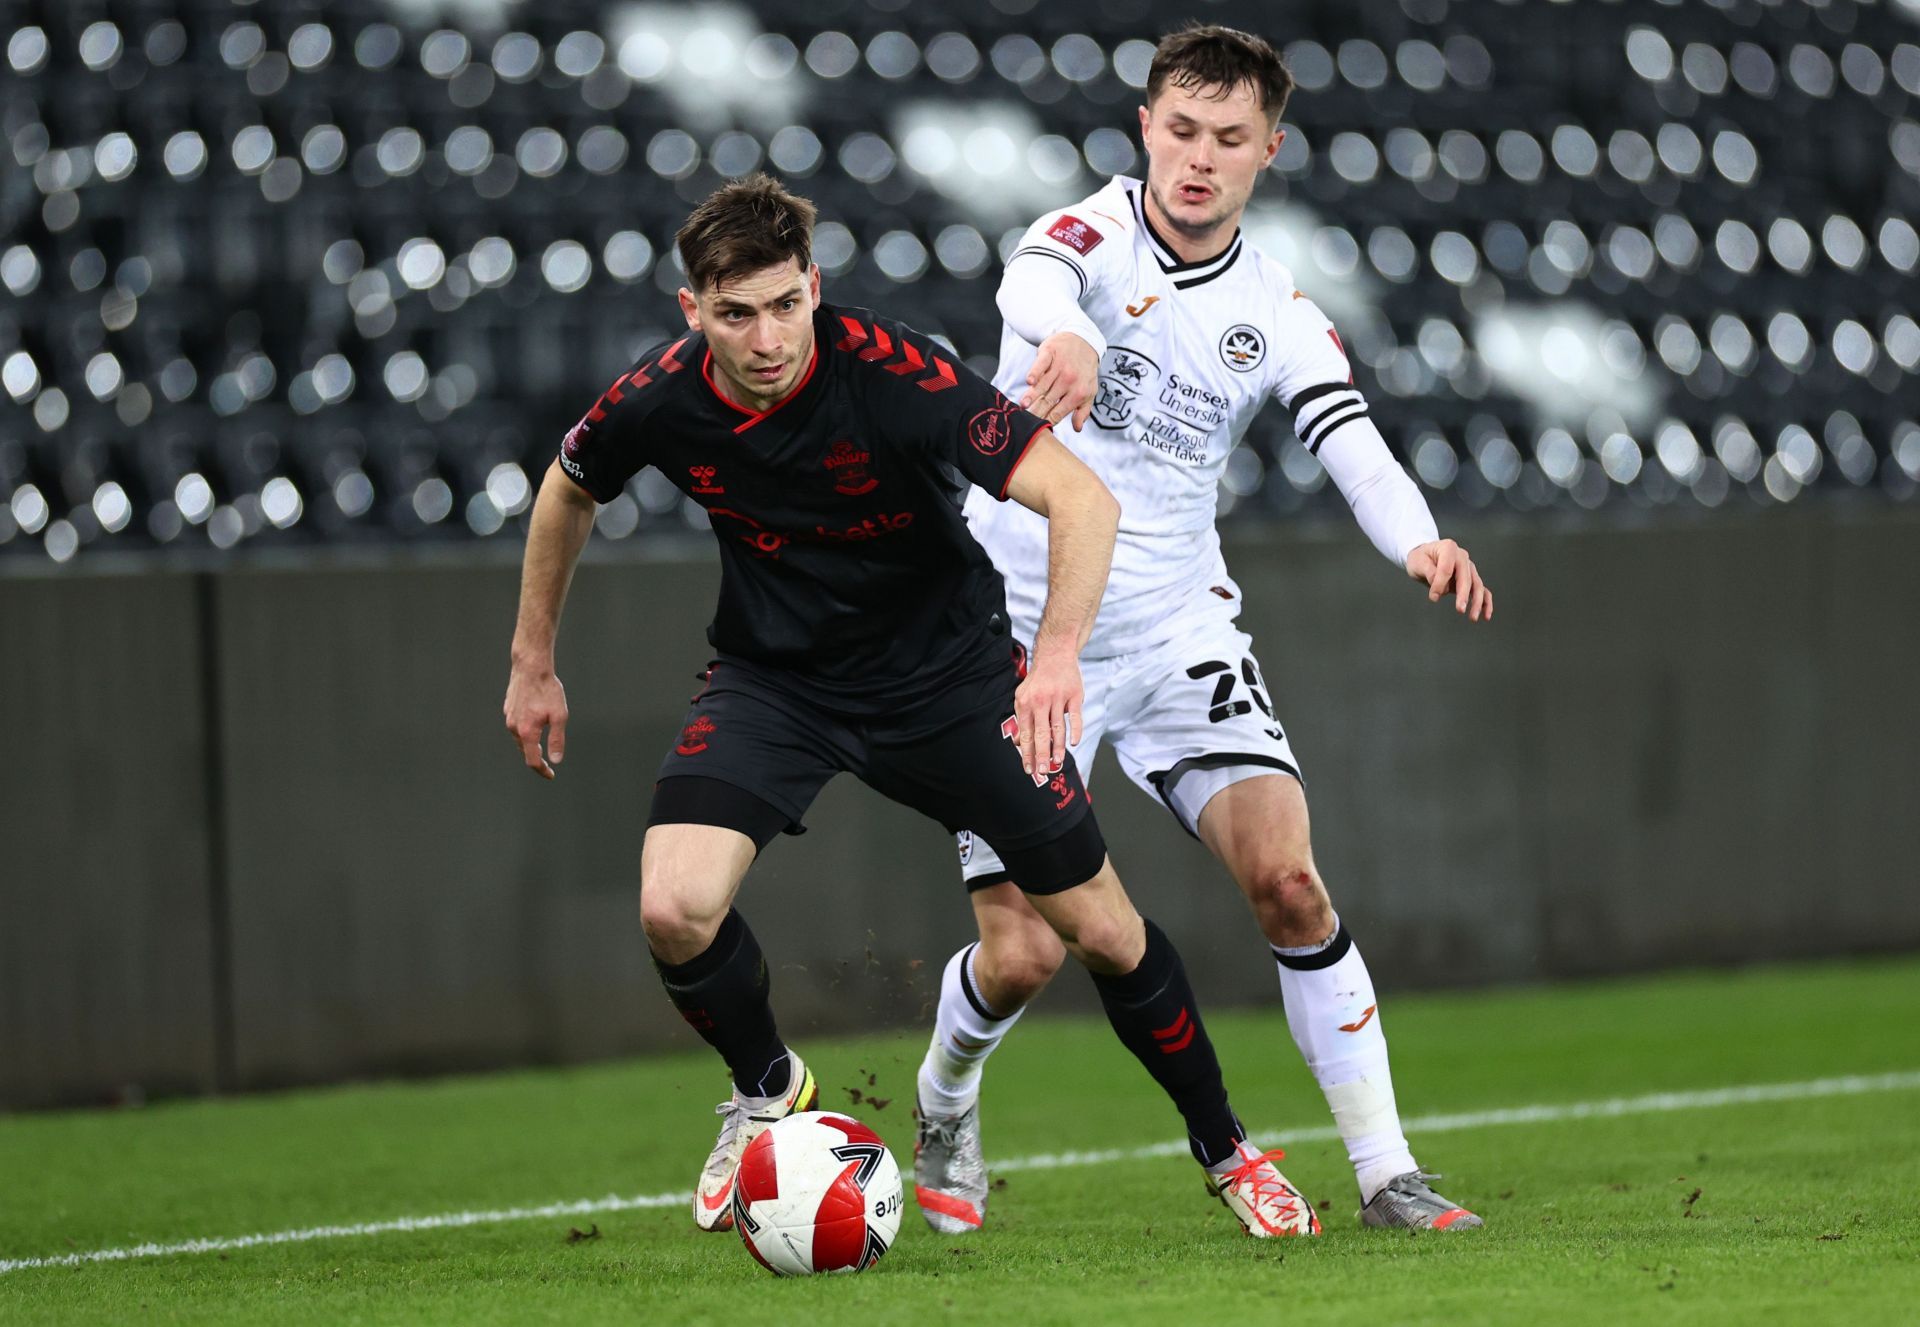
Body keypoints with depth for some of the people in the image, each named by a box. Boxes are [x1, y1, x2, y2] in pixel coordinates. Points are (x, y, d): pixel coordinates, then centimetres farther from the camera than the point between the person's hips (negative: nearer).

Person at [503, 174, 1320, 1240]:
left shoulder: (893, 374, -30)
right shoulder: (658, 403, -18)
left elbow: (1080, 496, -35)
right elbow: (567, 491, 7)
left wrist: (1056, 653, -50)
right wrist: (534, 661, 11)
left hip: (947, 669, -2)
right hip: (772, 676, 2)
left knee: (1101, 931, 0)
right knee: (674, 912, -21)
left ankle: (1225, 1150, 25)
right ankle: (766, 1090, 11)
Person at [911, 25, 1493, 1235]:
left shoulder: (1277, 313, 2)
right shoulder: (1090, 235, -9)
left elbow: (1355, 446, -13)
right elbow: (1035, 287, -34)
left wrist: (1420, 541, -36)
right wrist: (1070, 340, -59)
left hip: (1179, 629, 3)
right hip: (1021, 634, -3)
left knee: (1287, 875, -17)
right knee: (1023, 955, -4)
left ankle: (1385, 1173, -10)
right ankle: (945, 1104, 30)